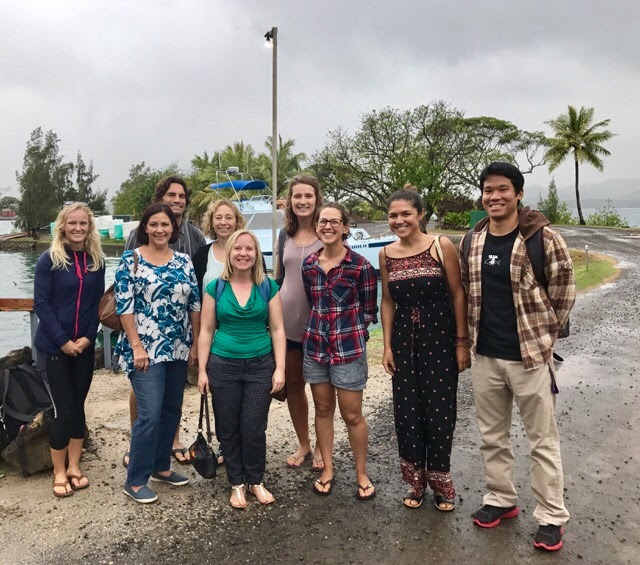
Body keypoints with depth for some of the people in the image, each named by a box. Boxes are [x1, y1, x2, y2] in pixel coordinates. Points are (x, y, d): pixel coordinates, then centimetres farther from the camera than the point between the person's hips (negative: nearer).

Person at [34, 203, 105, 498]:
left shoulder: (97, 261, 3)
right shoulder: (49, 259, -8)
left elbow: (97, 303, 5)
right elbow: (41, 304, -10)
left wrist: (88, 337, -6)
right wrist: (63, 341, -14)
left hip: (84, 346, 4)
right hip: (54, 346, -4)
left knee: (78, 406, 10)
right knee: (64, 410, -2)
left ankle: (74, 467, 23)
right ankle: (59, 472, 15)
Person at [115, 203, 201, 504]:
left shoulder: (184, 261, 7)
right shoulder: (131, 260, -5)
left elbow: (195, 304, 8)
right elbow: (124, 306, -10)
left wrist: (195, 343, 4)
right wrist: (137, 346, -15)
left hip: (178, 349, 5)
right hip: (145, 349, -5)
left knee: (172, 409, 13)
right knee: (150, 414, -7)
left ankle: (161, 466, 30)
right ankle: (135, 480, 7)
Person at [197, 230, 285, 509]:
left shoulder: (268, 287, 0)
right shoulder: (215, 288, 0)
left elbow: (277, 330, 1)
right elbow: (206, 331, 3)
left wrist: (280, 368, -5)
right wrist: (202, 370, 0)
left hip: (260, 366, 0)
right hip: (223, 367, 1)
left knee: (254, 429, 2)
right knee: (228, 429, 9)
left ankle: (256, 481, 25)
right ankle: (237, 483, 27)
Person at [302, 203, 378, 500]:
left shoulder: (360, 265, -10)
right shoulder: (309, 265, 4)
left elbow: (369, 311, -3)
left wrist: (348, 331, -3)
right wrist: (321, 327, 6)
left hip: (349, 348, -4)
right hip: (315, 346, 4)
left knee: (352, 415, 4)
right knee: (323, 410, 15)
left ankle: (362, 474, 24)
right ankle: (327, 470, 30)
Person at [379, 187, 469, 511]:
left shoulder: (441, 246, -7)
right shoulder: (387, 254, 4)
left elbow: (458, 295, -6)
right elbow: (387, 302, 9)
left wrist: (462, 342, -7)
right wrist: (387, 346, 5)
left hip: (440, 338, -3)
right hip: (404, 340, 3)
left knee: (440, 410, 4)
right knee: (406, 411, 7)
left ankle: (441, 482, 24)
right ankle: (415, 481, 26)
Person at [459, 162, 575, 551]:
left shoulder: (544, 238, -11)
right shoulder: (473, 241, 4)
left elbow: (564, 290, -4)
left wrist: (543, 334, 0)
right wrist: (469, 340, 12)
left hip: (531, 356, -5)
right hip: (485, 357, 5)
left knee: (543, 440, 8)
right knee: (492, 436, 17)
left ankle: (551, 517, 22)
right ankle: (501, 499, 35)